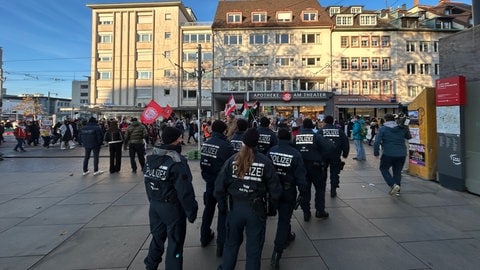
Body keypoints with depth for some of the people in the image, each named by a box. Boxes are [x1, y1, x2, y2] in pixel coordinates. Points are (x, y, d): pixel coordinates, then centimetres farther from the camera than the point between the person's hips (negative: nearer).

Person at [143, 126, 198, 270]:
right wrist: (191, 212, -12)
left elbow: (148, 184, 11)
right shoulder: (177, 162, -22)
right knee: (175, 242, 10)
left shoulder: (151, 158, 2)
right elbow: (185, 191, -23)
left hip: (154, 205, 8)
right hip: (172, 207, -7)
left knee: (157, 237, 26)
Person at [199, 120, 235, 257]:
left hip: (209, 182, 6)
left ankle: (205, 237, 39)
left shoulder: (206, 143, -3)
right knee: (223, 212, 7)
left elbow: (202, 163, 5)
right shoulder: (226, 146, -23)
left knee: (208, 209, 23)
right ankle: (221, 246, 15)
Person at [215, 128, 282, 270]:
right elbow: (275, 188, -7)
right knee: (254, 247, 16)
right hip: (257, 209, -2)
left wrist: (222, 206, 8)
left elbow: (219, 186, -6)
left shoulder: (232, 160, -7)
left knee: (231, 243, 23)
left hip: (235, 207, 2)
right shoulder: (265, 161, -11)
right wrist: (272, 208, 7)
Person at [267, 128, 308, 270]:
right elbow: (300, 176, -13)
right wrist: (303, 192, 0)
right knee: (284, 219, 4)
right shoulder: (295, 154, -16)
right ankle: (277, 253, 1)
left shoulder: (271, 151, -8)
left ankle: (287, 235, 50)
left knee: (283, 216, 27)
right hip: (288, 192, -4)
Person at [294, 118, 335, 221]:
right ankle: (320, 211, 16)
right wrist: (321, 157, -7)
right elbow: (330, 146, -19)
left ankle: (306, 212, 15)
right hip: (315, 166, -3)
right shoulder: (316, 136, -10)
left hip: (301, 166, 3)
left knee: (305, 189, 11)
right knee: (320, 188, 15)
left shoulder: (296, 137, -1)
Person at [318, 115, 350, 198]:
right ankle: (333, 191, 7)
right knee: (334, 172, 8)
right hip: (335, 156, 1)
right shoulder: (339, 130, 5)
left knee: (323, 172, 16)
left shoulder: (321, 130, -1)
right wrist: (345, 153, 10)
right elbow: (345, 142, 3)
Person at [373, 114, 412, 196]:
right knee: (397, 171, 17)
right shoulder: (402, 128, 9)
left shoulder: (382, 129, -5)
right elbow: (409, 137, 26)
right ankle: (397, 190, 22)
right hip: (401, 154, 5)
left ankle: (393, 185, -4)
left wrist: (376, 153, -2)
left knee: (384, 168, 14)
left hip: (388, 154, -4)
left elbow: (377, 142, -11)